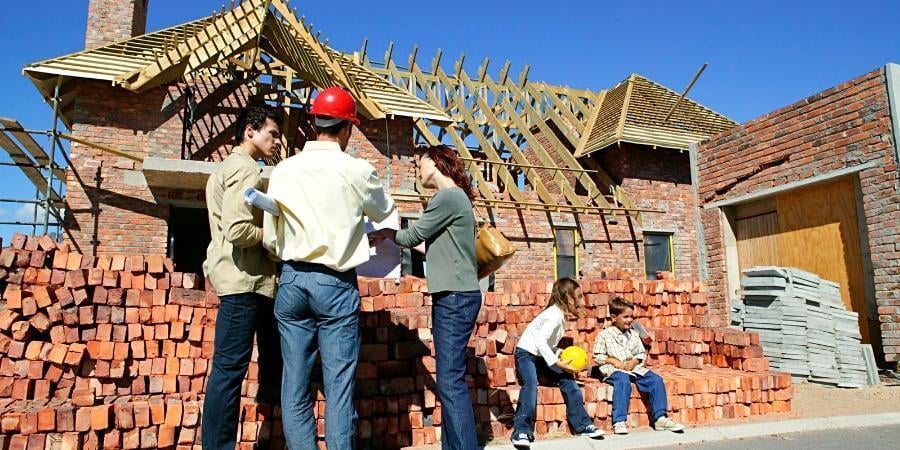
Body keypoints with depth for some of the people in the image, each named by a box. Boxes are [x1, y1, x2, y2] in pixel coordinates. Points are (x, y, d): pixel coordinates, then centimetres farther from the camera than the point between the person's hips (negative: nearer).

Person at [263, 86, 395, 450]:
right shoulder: (357, 170, -6)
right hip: (335, 284, -3)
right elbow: (386, 214, 12)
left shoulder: (283, 170, 3)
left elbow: (270, 238, 4)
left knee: (295, 384, 9)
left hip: (291, 281, 4)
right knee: (338, 387, 1)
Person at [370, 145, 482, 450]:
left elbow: (413, 236, -4)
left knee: (450, 381, -11)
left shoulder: (449, 196, -9)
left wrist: (385, 233, 13)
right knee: (449, 379, 10)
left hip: (455, 297, -10)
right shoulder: (455, 197, 19)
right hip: (452, 297, 10)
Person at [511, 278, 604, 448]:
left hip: (544, 355, 9)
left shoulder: (562, 314, 7)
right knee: (531, 384, -31)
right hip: (527, 354, -9)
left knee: (568, 381, -3)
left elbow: (550, 343, 8)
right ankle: (522, 431, -29)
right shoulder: (555, 315, -22)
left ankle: (582, 425, 6)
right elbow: (540, 341, -32)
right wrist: (558, 363, -32)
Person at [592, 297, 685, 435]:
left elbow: (642, 354, 17)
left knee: (655, 379, -16)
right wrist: (613, 361, -13)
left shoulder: (634, 335, 16)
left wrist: (634, 361, -4)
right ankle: (619, 422, -38)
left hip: (634, 368, 5)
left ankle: (659, 418, -11)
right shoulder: (604, 335, 2)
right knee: (623, 381, -38)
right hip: (614, 370, -5)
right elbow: (597, 356, 1)